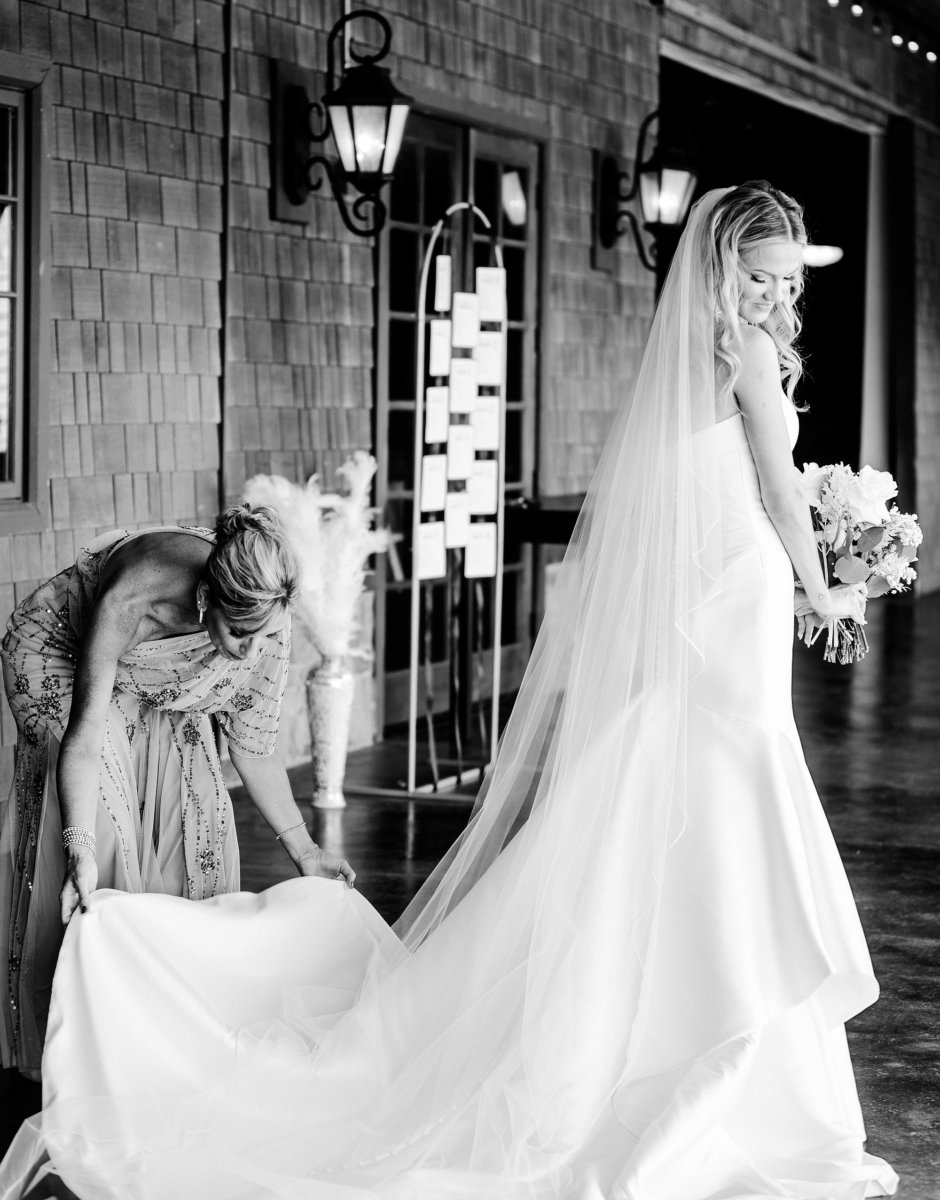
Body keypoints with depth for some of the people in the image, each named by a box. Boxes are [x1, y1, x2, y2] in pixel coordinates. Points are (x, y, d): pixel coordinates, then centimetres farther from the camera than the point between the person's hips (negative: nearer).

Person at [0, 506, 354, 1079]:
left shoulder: (269, 625, -29)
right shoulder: (134, 597, -43)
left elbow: (254, 746, -14)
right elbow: (85, 732, -44)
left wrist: (302, 847, -10)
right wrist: (80, 852, -52)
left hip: (162, 696, 4)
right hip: (61, 658, -4)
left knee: (199, 819, -6)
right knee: (100, 822, -16)